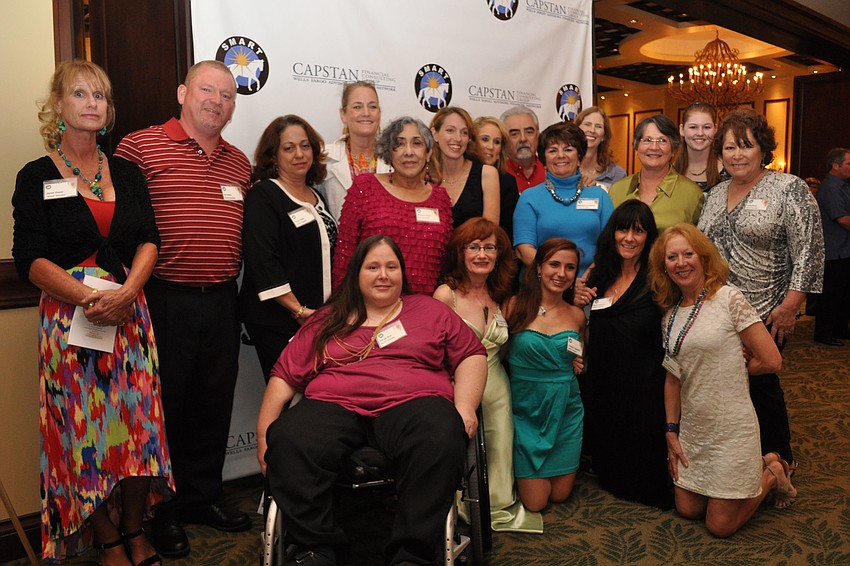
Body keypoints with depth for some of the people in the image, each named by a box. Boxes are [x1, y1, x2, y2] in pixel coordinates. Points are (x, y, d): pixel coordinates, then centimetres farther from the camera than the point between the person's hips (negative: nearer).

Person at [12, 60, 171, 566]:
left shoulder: (126, 172, 12)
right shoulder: (37, 177, 2)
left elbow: (149, 240, 3)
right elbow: (31, 259, -6)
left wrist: (127, 291, -14)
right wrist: (88, 297, -19)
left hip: (130, 311, 3)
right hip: (70, 315, -3)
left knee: (139, 422, 2)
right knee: (85, 427, 1)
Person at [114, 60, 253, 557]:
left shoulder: (240, 163, 14)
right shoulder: (139, 147, -4)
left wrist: (234, 282, 12)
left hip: (222, 301, 5)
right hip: (164, 300, -5)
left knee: (214, 403, 14)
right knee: (164, 404, 6)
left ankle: (203, 496, 32)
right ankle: (162, 511, 23)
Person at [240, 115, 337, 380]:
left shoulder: (317, 197, 16)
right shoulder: (262, 195, -6)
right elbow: (262, 260, -16)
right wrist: (299, 310, -17)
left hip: (319, 317, 6)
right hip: (277, 321, -6)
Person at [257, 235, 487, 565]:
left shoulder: (431, 311, 21)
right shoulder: (327, 320, 22)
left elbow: (471, 355, 15)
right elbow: (285, 374, 17)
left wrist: (465, 408, -2)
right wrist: (264, 434, 5)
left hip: (411, 404, -1)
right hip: (333, 406, 2)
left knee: (442, 441, -36)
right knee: (288, 442, -30)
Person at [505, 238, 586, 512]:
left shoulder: (577, 315, 3)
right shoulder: (515, 305, -9)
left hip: (565, 410, 3)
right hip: (526, 409, -3)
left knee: (559, 494, 11)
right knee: (534, 502, 0)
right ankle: (518, 469, 31)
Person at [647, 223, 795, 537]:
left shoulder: (728, 298, -14)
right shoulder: (670, 315, 5)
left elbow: (771, 361, -15)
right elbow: (673, 378, 8)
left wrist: (730, 366, 0)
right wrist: (671, 431, 4)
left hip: (730, 429, -6)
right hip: (691, 430, 6)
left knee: (720, 526, 3)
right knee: (688, 510, 17)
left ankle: (771, 474, 25)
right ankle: (756, 466, 32)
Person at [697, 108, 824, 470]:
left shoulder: (788, 188, -7)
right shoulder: (715, 194, 11)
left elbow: (808, 250, -12)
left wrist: (789, 306, -16)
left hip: (764, 314, -5)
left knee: (760, 385, 2)